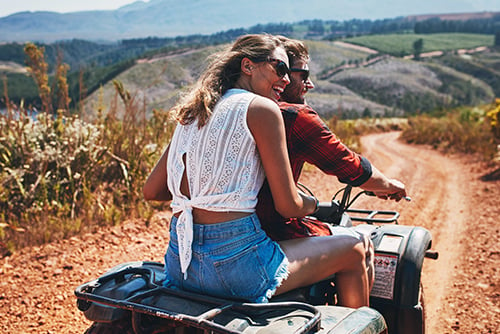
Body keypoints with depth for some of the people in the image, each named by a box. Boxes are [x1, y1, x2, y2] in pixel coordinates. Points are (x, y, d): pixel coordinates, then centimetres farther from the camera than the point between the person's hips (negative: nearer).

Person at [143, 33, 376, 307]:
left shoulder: (192, 111, 11)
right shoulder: (262, 108, -8)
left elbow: (151, 191, 13)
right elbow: (288, 206, -9)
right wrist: (315, 204, 13)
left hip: (179, 264, 8)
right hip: (234, 264, -8)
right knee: (353, 251, 12)